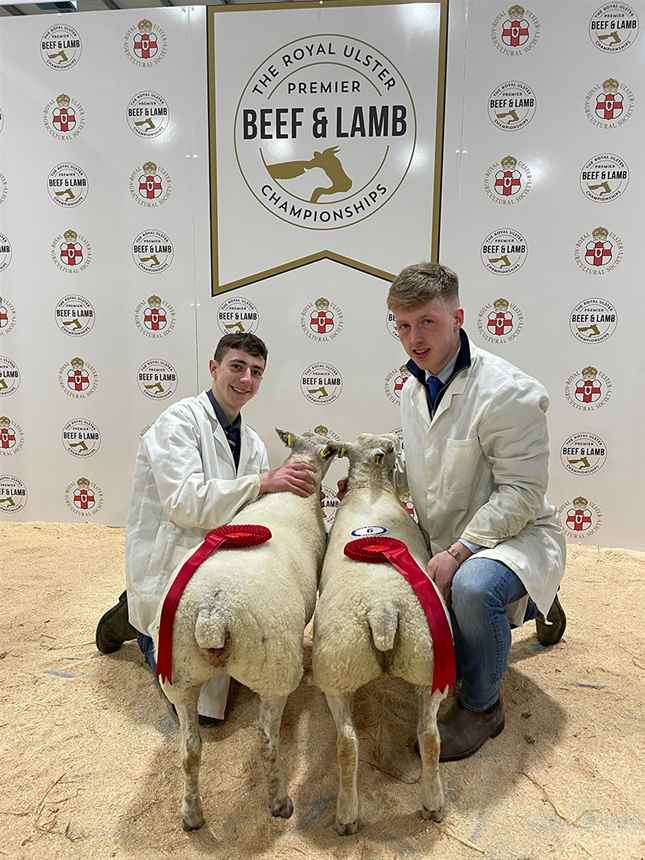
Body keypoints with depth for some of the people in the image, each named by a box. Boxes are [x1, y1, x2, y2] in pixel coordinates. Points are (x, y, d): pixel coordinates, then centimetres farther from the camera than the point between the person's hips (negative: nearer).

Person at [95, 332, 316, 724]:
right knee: (203, 703, -10)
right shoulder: (180, 420, -14)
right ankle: (140, 624, 15)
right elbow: (183, 502, -26)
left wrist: (293, 487, -13)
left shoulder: (252, 442, 9)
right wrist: (262, 482, -30)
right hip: (169, 570, -7)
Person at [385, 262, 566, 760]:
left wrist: (459, 552, -29)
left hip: (514, 534, -8)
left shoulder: (509, 393, -23)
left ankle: (482, 706, -7)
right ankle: (526, 605, 36)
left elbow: (520, 493, -23)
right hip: (447, 540, 9)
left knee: (473, 586, -37)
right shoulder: (415, 387, 3)